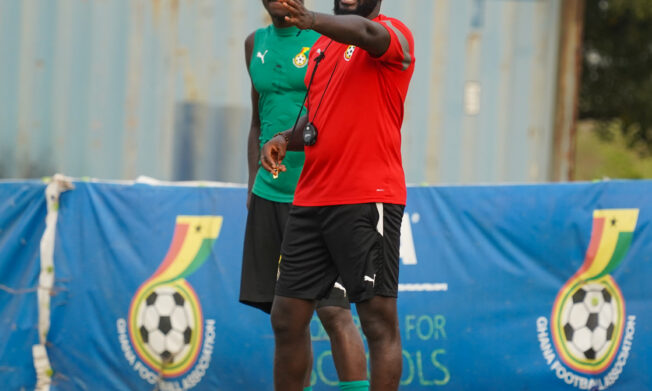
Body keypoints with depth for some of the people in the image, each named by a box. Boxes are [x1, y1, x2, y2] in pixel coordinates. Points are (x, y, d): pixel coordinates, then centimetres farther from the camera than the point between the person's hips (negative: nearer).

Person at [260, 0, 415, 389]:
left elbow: (366, 32, -28)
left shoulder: (394, 34, -4)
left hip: (368, 200, -8)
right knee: (288, 318, 8)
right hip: (310, 200, 8)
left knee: (379, 321, -9)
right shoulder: (322, 46, 19)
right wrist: (286, 139, 6)